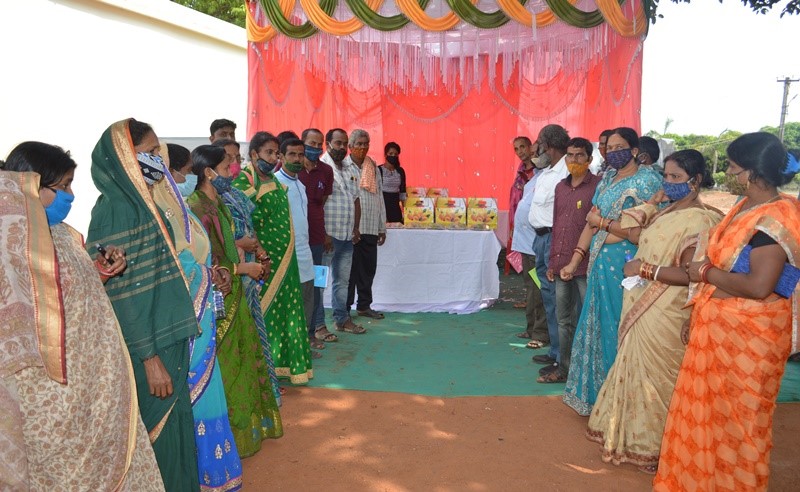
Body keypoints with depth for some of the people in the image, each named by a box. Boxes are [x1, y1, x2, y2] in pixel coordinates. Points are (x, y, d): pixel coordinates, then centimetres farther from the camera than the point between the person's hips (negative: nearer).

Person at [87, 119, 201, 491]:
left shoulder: (142, 203, 9)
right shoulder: (116, 209, -18)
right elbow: (123, 292, -21)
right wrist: (149, 357, -20)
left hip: (168, 338, 8)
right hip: (147, 348, -8)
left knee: (172, 425, 18)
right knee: (157, 431, 5)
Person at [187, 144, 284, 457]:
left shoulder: (218, 205, 10)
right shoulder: (196, 209, -19)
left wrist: (251, 264, 4)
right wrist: (243, 268, -14)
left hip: (233, 297, 9)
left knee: (243, 360, 18)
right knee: (224, 368, 4)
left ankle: (247, 423, 34)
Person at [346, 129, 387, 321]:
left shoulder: (374, 168, 14)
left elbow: (380, 197, 15)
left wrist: (382, 227, 13)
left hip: (371, 228, 5)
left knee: (368, 268, 10)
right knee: (349, 270, 2)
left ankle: (364, 305, 24)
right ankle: (344, 308, 13)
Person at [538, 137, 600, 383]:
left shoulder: (598, 186, -6)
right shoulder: (560, 187, 14)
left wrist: (586, 261, -13)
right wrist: (553, 262, 15)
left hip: (585, 265, -7)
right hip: (561, 264, 7)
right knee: (563, 318, 14)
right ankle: (564, 367, 25)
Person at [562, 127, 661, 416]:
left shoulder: (646, 182, -9)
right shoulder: (607, 179, 12)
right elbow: (591, 223, 10)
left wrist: (602, 222, -11)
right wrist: (575, 260, 6)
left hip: (624, 263, -7)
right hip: (599, 261, 7)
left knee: (617, 329, 2)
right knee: (597, 325, 14)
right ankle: (595, 393, 30)